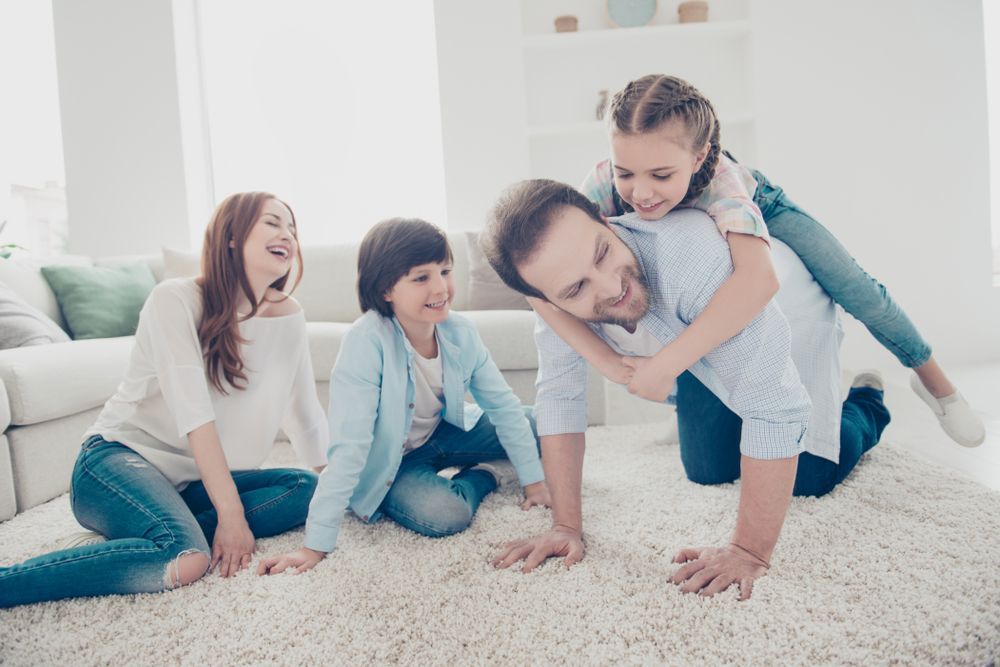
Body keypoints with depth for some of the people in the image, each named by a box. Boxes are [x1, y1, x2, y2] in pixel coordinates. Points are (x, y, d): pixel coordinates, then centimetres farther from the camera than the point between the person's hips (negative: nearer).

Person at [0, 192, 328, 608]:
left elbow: (306, 414, 2)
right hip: (120, 458, -7)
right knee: (187, 560, -34)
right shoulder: (176, 300, -15)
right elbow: (194, 412, -23)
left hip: (191, 479, 7)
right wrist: (231, 514, -26)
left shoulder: (288, 316, 1)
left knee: (305, 489, -17)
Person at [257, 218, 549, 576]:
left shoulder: (459, 330, -17)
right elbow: (348, 448, -36)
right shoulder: (368, 341, -34)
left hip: (443, 435, 5)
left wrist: (533, 479, -4)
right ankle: (483, 475, 2)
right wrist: (316, 545, -36)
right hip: (389, 461, -5)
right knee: (446, 514, -31)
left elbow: (502, 403, -6)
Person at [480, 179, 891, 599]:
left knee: (808, 479, -3)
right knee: (708, 473, 6)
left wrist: (750, 552, -39)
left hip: (788, 311, -3)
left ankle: (866, 405, 27)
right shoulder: (560, 290, -29)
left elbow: (774, 409, -43)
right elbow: (559, 395, -20)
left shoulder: (691, 254, -46)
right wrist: (567, 526, -23)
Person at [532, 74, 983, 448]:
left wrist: (667, 364, -69)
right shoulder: (605, 184, -42)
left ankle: (935, 382, 19)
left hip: (753, 207, -2)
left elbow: (758, 278, -64)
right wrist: (606, 361, -57)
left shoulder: (718, 177, -46)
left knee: (858, 291, -8)